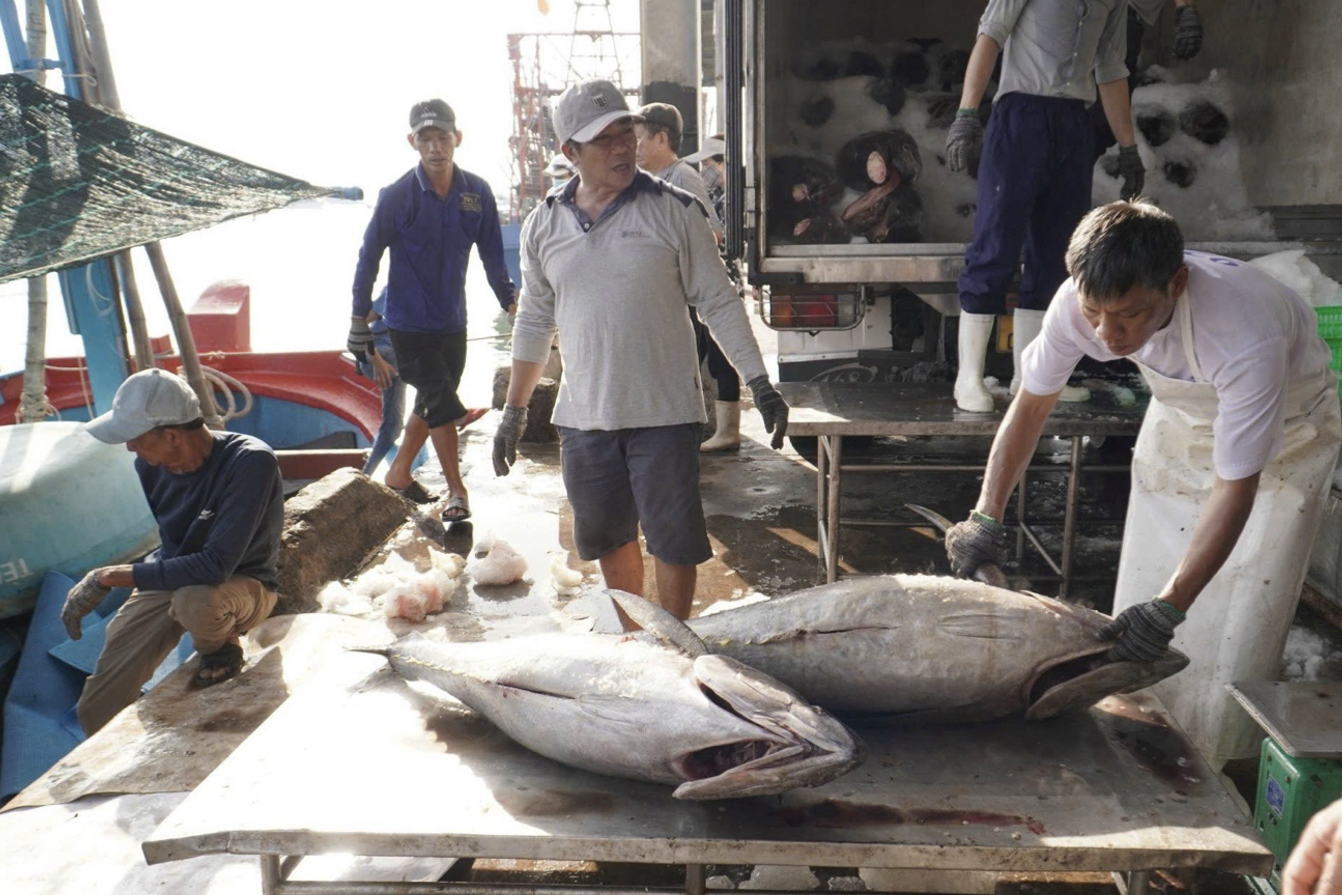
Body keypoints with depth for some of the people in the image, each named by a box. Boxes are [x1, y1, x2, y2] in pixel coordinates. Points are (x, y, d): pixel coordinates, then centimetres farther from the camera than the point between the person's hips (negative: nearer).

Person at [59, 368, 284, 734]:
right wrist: (94, 581, 0)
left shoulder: (251, 462, -31)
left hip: (241, 584, -5)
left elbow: (215, 566, -35)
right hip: (170, 578, 5)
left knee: (194, 600, -40)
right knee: (97, 710, -2)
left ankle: (222, 650, -5)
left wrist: (113, 576, -29)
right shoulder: (152, 464, -11)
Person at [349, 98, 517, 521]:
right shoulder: (396, 196, -12)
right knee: (441, 403, -6)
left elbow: (492, 254, 7)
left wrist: (511, 303, 8)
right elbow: (369, 258, -4)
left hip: (453, 322, 5)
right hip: (408, 323, -4)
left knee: (433, 403, 15)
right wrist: (359, 322, -2)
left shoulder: (477, 192, -4)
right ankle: (457, 491, 6)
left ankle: (399, 472, 34)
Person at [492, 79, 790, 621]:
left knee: (673, 539, 3)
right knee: (610, 539, 15)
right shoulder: (543, 225, 5)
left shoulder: (674, 211, -4)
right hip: (583, 416, 3)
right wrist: (514, 411, 15)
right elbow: (535, 322, 14)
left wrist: (760, 383, -7)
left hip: (665, 412, -3)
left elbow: (718, 303, -1)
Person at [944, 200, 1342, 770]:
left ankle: (1209, 780, 13)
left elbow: (1235, 489, -35)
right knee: (1140, 606, 4)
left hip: (1282, 432, -4)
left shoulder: (1247, 336, -42)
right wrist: (986, 517, -20)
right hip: (1181, 421, 4)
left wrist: (1169, 607, -40)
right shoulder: (1080, 303, -29)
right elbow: (1031, 403, -13)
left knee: (1237, 629, -6)